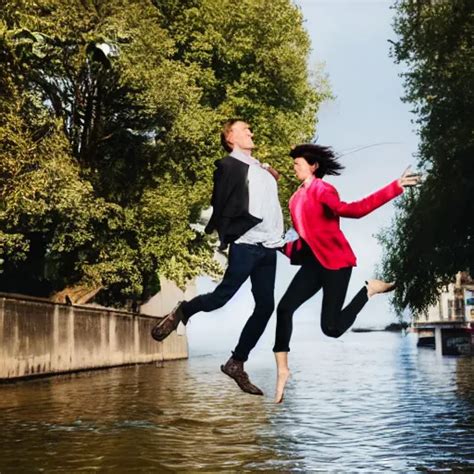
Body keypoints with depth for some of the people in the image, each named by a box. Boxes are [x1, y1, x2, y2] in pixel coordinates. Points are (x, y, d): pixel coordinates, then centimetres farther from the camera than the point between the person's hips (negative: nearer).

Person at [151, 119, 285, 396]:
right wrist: (224, 238, -7)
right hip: (246, 244, -7)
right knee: (222, 296, -9)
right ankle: (180, 313, 20)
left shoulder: (261, 168, 24)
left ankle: (236, 363, 9)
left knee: (266, 306, 0)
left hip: (268, 248, 7)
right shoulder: (230, 165, 1)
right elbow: (220, 203, -4)